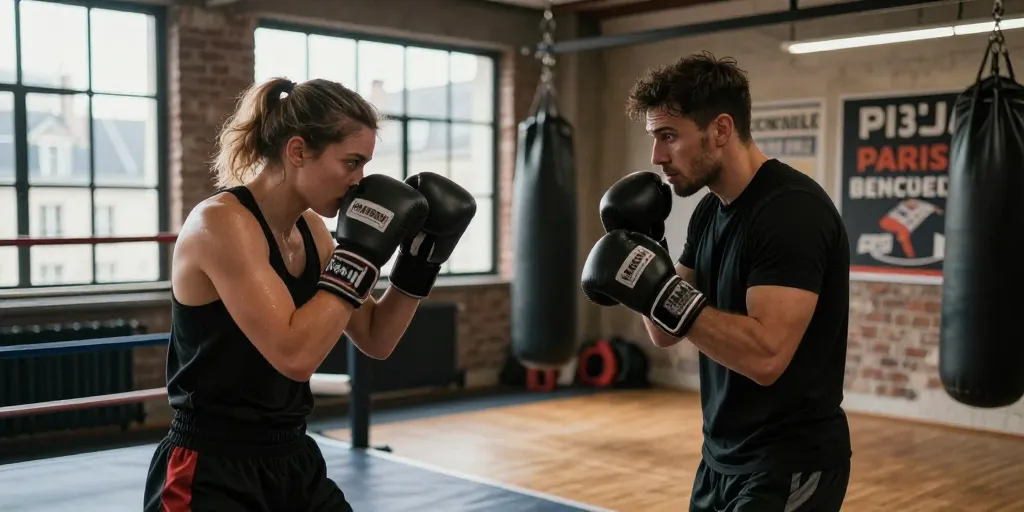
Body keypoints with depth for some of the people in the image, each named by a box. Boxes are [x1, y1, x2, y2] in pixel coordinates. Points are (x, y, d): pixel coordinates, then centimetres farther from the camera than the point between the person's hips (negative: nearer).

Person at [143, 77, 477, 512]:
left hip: (294, 464, 8)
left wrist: (419, 260, 1)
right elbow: (294, 355, -28)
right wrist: (358, 255, -22)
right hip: (212, 475, -8)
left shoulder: (310, 229, 5)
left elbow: (375, 340, 12)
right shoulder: (221, 222, -19)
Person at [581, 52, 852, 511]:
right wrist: (643, 255, -6)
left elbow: (766, 356, -29)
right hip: (722, 456, 9)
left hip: (789, 465, -9)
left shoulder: (792, 210, -20)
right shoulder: (711, 210, 6)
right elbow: (667, 334, 8)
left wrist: (665, 293, -28)